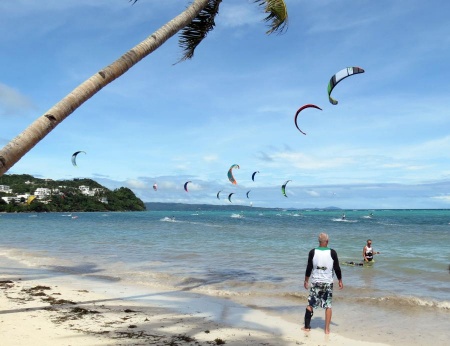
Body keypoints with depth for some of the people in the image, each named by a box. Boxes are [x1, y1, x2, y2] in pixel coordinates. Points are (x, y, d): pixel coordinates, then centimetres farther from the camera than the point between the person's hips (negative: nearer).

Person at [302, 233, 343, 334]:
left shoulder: (313, 252, -5)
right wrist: (340, 281, 10)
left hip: (316, 282, 0)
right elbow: (337, 268, -2)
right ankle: (327, 329, 8)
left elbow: (309, 268, -1)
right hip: (328, 283, 0)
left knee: (310, 304, 10)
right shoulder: (332, 253, -7)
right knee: (328, 306, 8)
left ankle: (307, 326, 16)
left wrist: (306, 280, 10)